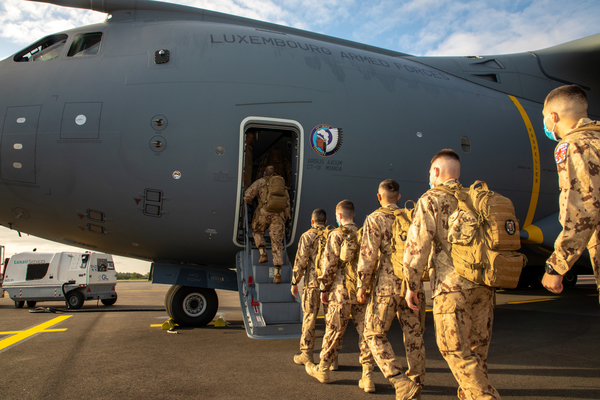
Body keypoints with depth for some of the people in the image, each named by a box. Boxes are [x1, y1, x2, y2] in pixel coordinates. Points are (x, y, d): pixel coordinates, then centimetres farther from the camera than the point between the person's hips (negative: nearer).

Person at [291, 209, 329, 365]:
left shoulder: (307, 236, -3)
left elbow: (300, 261, -8)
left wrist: (294, 282, 0)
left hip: (313, 283, -3)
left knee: (309, 318, 3)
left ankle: (306, 354, 8)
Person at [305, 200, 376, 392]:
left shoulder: (336, 235, -7)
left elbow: (329, 264, -9)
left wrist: (324, 288, 1)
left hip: (341, 292, -4)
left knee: (333, 331, 8)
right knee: (365, 331, 6)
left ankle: (322, 369, 25)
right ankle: (368, 376, 6)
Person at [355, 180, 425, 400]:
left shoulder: (375, 219, -5)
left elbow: (368, 255, -11)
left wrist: (362, 285, -4)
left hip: (387, 284, -5)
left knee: (374, 333, 5)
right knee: (414, 335, 13)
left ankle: (400, 380, -6)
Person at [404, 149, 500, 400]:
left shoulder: (431, 200, -2)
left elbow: (417, 245, -9)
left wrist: (411, 286, -2)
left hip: (452, 284, -7)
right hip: (483, 284, 7)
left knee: (455, 350, -1)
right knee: (476, 348, 13)